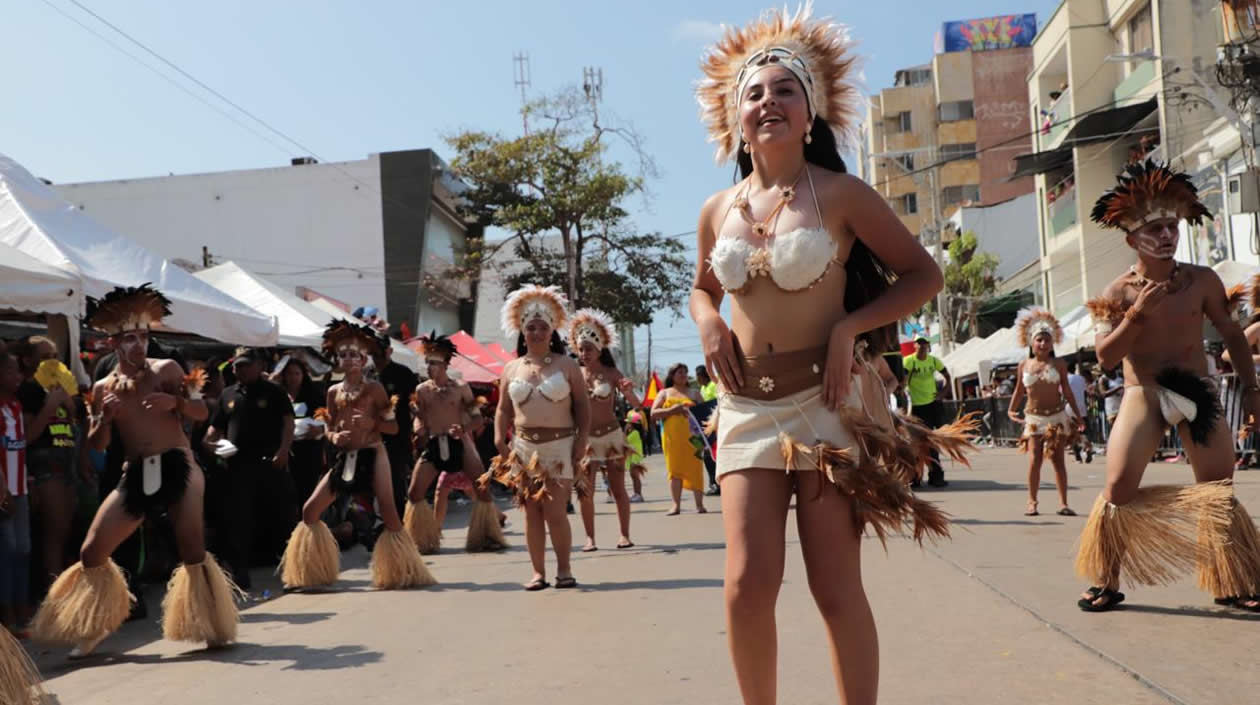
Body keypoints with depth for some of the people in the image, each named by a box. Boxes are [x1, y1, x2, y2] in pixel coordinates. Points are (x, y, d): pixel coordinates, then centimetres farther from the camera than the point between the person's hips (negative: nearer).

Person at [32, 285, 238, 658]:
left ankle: (213, 627, 5)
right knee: (91, 553, 2)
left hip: (178, 466, -4)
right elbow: (97, 445, 8)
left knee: (192, 551, -10)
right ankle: (92, 631, 21)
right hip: (136, 475, 4)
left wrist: (176, 402, -20)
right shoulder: (103, 388, 10)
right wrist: (105, 417, -11)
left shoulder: (166, 369, 2)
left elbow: (202, 412, -1)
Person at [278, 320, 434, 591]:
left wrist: (371, 422, -20)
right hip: (344, 458, 5)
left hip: (372, 455, -5)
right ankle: (312, 573, 13)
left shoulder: (374, 388, -2)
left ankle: (404, 572, -1)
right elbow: (328, 428, 13)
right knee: (310, 510, 0)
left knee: (388, 513, -11)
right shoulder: (333, 392, 9)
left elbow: (393, 426, -2)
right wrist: (334, 436, -10)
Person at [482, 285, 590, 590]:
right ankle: (538, 572, 10)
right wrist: (500, 442, -1)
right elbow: (503, 410, 11)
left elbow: (583, 406, 3)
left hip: (559, 445, -3)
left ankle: (564, 570, 6)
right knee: (532, 512, 3)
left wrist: (582, 440, -7)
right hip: (523, 447, 3)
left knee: (554, 511, -7)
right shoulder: (511, 369, 10)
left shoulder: (567, 365, 4)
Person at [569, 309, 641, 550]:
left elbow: (635, 404, -10)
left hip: (612, 436, -1)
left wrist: (628, 392, -30)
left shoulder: (611, 373, -4)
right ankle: (590, 538, 6)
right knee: (585, 491, -3)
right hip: (585, 438, 1)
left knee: (618, 489, 2)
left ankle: (625, 535, 11)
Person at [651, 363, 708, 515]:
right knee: (675, 469, -1)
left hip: (693, 436, 0)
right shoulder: (664, 393, 14)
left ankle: (699, 504, -5)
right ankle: (676, 505, 1)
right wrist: (672, 410, -10)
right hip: (672, 437, 0)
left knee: (695, 468, -5)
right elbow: (654, 414, 4)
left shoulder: (693, 393, 16)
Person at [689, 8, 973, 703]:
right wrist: (708, 322, 2)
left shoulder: (840, 194, -4)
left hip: (825, 401, -3)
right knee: (749, 581, -5)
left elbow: (923, 273, 3)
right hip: (745, 407, 3)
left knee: (836, 588, -1)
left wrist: (850, 326, -11)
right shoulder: (718, 210, 8)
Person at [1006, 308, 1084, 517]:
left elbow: (1067, 390, 4)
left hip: (1057, 417, 0)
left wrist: (1078, 415, 4)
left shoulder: (1058, 364, 0)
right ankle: (1032, 502, 6)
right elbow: (1019, 391, 12)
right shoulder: (1024, 365, 3)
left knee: (1057, 459, 0)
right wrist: (1011, 410, 4)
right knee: (1034, 460, -4)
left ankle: (1063, 503, 1)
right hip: (1034, 419, 1)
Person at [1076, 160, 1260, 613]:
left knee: (1219, 492, 3)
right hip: (1143, 396, -2)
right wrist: (1137, 314, -21)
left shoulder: (1202, 281, 0)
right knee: (1118, 488, -10)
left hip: (1198, 391, 2)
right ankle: (1106, 583, 6)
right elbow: (1105, 357, -12)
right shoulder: (1117, 294, -5)